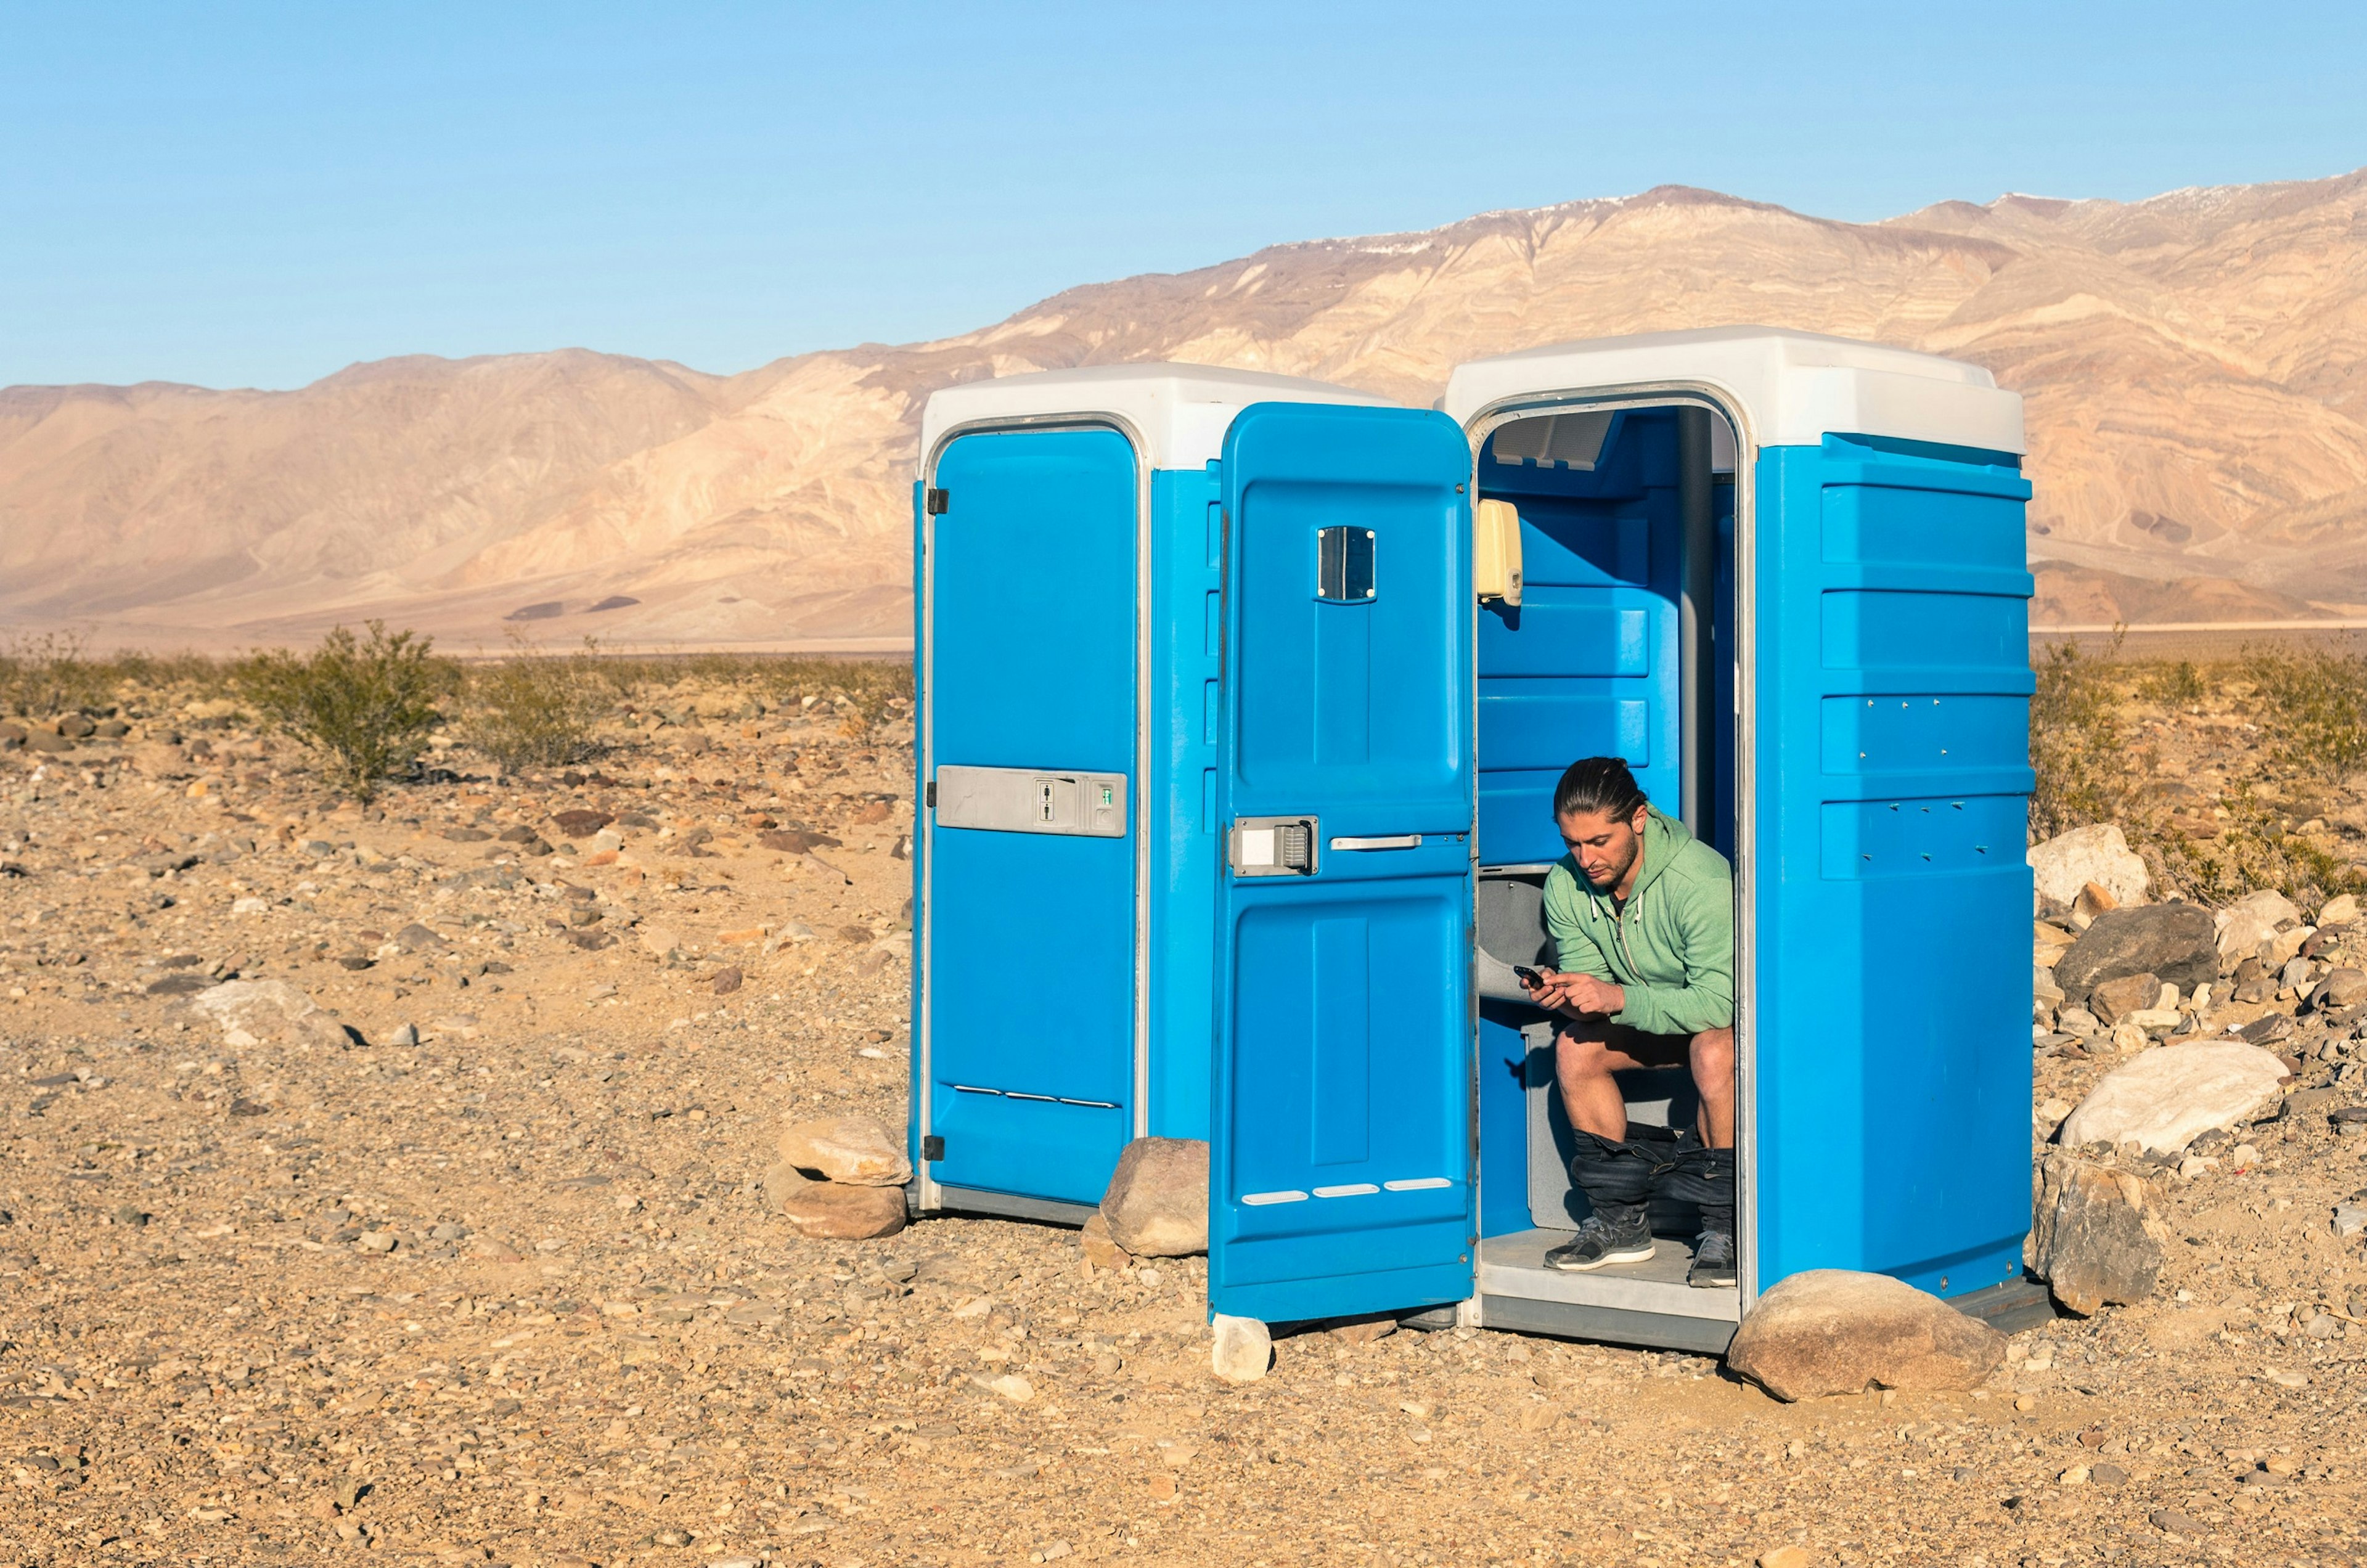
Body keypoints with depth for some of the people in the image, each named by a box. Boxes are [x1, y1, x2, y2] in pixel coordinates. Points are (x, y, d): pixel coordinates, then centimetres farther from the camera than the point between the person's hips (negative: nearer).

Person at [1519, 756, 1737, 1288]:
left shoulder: (1700, 880, -33)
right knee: (1574, 1047, -18)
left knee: (1713, 1051, -37)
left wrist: (1617, 998, -42)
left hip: (1727, 1014, -6)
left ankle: (1723, 1228, -22)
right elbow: (1589, 980, -6)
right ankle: (1620, 1219, -6)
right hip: (1651, 1015, 6)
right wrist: (1564, 996, -31)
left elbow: (1721, 1001, -35)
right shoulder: (1565, 885, -12)